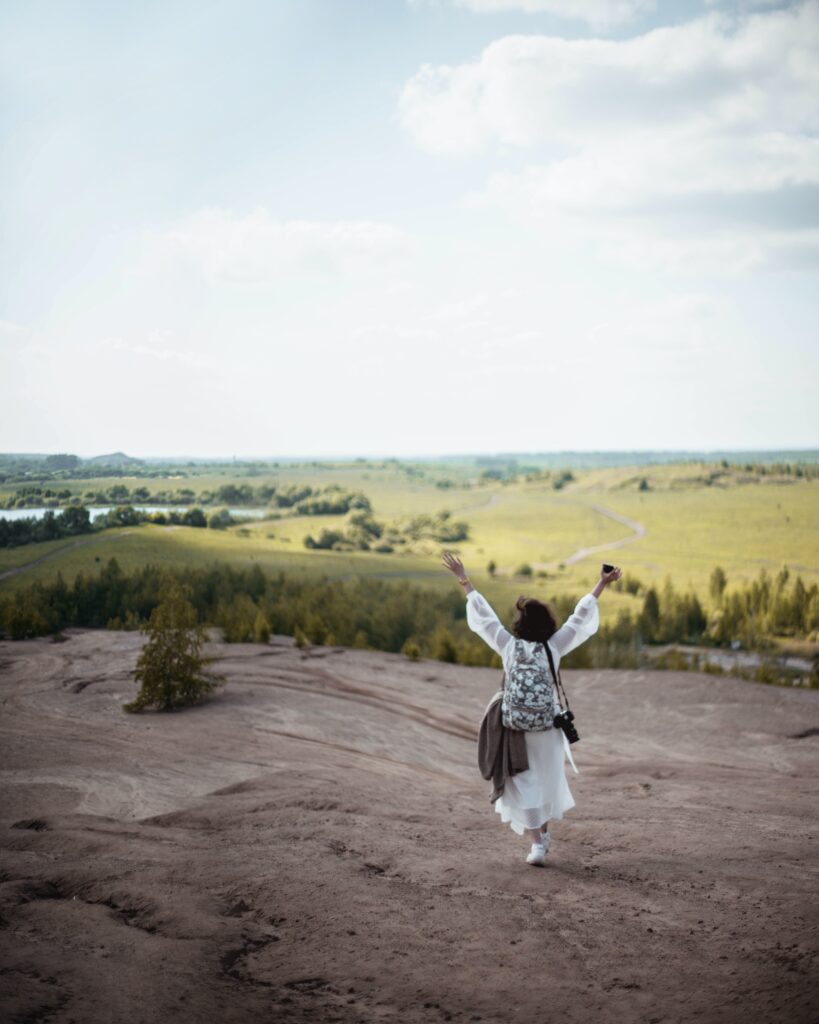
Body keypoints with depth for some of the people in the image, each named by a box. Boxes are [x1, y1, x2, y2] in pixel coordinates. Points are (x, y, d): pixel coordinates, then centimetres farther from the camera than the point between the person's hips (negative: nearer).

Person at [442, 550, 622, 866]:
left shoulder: (508, 646, -11)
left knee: (523, 784, 6)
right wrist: (602, 584, 4)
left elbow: (484, 614, -4)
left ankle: (537, 843, -4)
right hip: (548, 726, 2)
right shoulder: (555, 647, -9)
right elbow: (579, 616, -4)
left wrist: (463, 579, 3)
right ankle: (544, 832, 38)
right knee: (547, 778, 22)